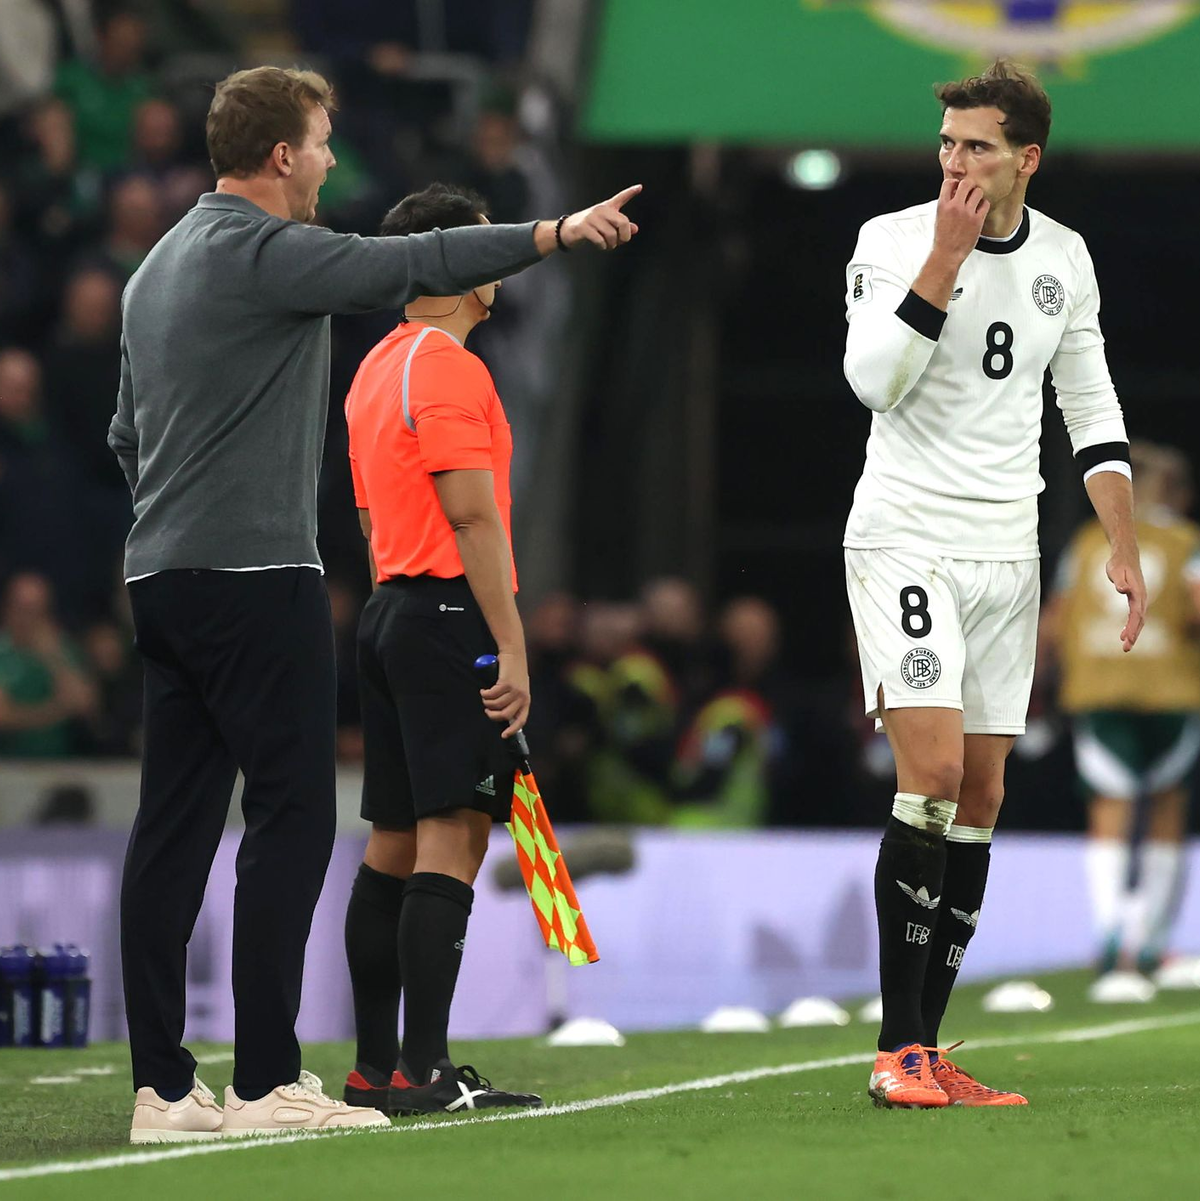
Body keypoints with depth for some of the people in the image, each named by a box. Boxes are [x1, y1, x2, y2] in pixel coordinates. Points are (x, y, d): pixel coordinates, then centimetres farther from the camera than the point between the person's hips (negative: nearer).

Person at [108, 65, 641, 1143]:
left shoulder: (159, 266, 19)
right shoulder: (262, 251, -11)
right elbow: (406, 265, -22)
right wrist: (554, 233, -23)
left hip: (160, 576, 9)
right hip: (256, 577, -9)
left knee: (175, 825, 6)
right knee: (292, 816, -7)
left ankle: (163, 1085, 5)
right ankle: (268, 1082, -10)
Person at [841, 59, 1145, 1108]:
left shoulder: (1064, 258, 7)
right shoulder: (891, 241, -6)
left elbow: (1092, 407, 15)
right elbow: (874, 378, -20)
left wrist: (1124, 548, 8)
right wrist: (947, 257, -21)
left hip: (1007, 551, 5)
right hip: (904, 539, -5)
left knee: (979, 799, 4)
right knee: (933, 772, -18)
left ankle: (927, 1054, 8)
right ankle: (899, 1050, -15)